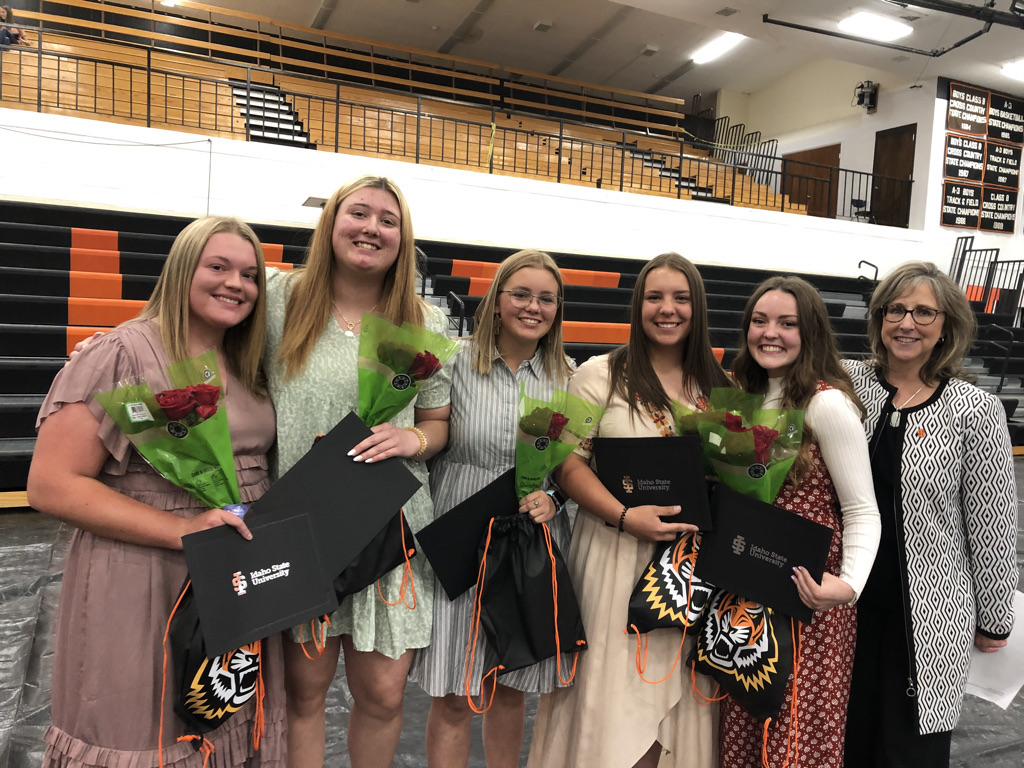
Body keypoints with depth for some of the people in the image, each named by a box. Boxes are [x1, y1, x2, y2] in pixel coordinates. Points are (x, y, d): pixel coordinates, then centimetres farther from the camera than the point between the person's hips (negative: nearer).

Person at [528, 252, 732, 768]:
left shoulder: (716, 386, 9)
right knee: (610, 690, 3)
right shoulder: (602, 374, -3)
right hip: (615, 552, -3)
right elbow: (568, 461, -8)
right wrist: (626, 517, -19)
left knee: (670, 692, 11)